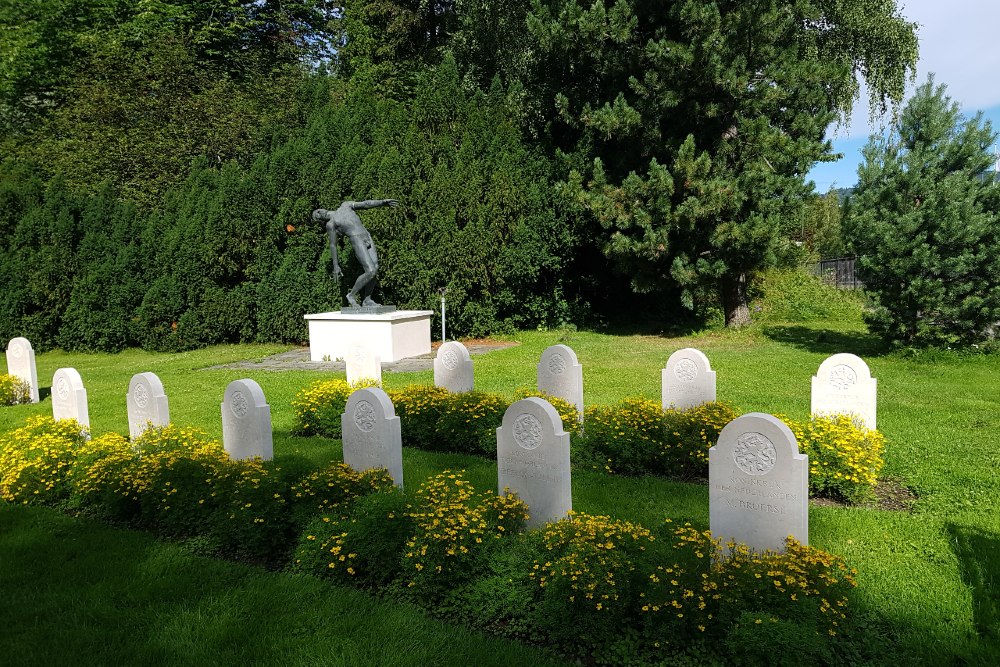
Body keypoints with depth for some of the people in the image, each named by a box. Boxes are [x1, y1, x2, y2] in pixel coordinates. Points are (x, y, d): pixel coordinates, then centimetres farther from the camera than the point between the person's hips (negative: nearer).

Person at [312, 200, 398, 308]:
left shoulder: (345, 205, 20)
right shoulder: (331, 224, 5)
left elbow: (365, 204, 16)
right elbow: (333, 245, 3)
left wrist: (383, 202, 6)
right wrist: (336, 266, 0)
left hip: (367, 237, 6)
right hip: (357, 241, -6)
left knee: (375, 269, -3)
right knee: (370, 271, -18)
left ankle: (367, 300, 6)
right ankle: (352, 295, -2)